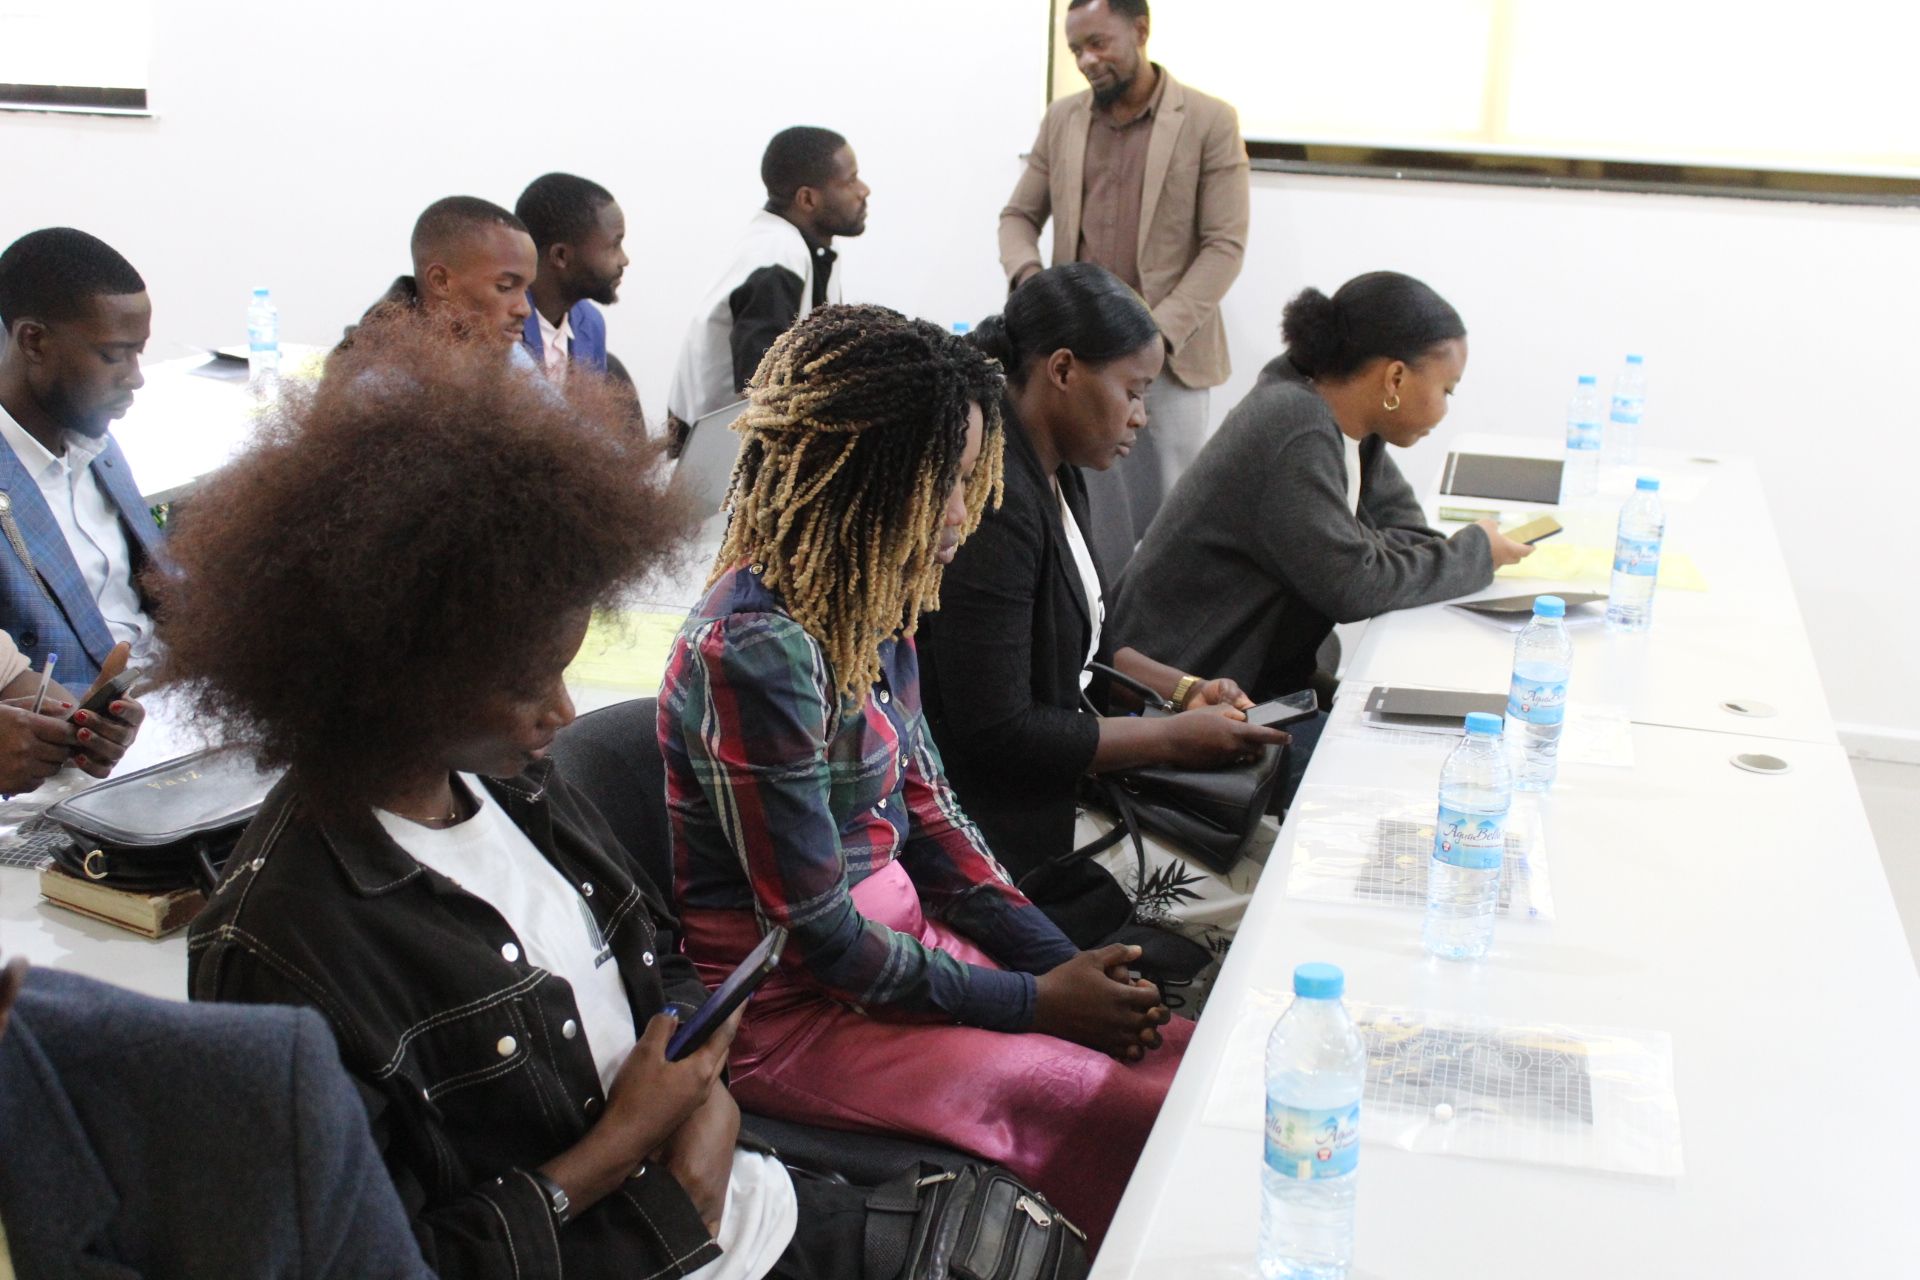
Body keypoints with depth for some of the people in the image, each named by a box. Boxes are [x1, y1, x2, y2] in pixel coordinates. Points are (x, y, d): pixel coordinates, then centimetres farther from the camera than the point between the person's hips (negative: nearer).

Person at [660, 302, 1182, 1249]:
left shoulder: (865, 607, 2)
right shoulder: (757, 649, -25)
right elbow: (820, 938, -21)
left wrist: (1064, 960, -1)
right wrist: (1034, 1002, -13)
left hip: (894, 933, 8)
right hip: (798, 1011, -8)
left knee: (1184, 1058, -2)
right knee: (1135, 1114, -15)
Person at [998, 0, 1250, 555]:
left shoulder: (1210, 122, -4)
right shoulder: (1061, 120, 9)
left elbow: (1225, 246, -7)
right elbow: (1018, 214, 15)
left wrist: (1158, 335, -17)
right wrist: (1026, 273, -8)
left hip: (1165, 358, -3)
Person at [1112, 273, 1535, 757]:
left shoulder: (1343, 422, 5)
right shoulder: (1296, 432, -23)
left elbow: (1401, 529, 9)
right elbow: (1354, 586, -24)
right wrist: (1475, 554, -12)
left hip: (1262, 677, 9)